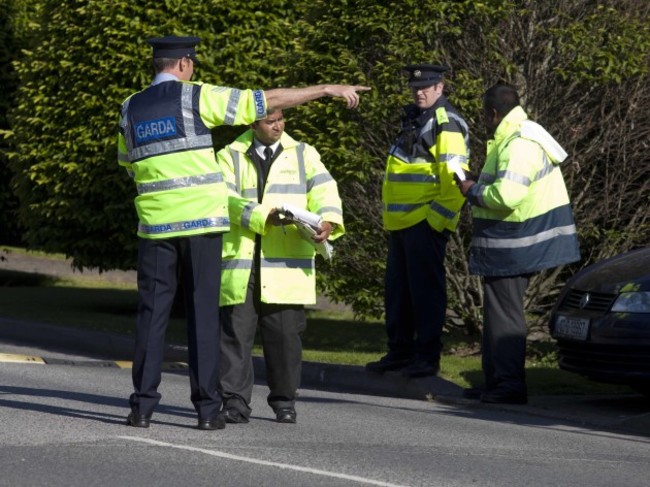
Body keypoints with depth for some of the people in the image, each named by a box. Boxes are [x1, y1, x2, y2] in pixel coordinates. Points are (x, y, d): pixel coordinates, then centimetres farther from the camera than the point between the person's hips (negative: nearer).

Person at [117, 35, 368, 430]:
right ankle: (208, 408, 0)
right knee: (203, 312, 1)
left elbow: (126, 161, 26)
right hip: (202, 220, -3)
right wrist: (329, 89, 2)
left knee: (153, 311, 5)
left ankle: (143, 406, -1)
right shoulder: (197, 98, -4)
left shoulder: (131, 109, 9)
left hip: (155, 222, 3)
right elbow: (270, 100, -3)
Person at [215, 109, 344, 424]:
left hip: (286, 263, 1)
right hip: (240, 261, -1)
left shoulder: (302, 155, 14)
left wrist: (328, 221, -21)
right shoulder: (230, 156, 10)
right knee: (236, 332, -3)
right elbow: (226, 199, -5)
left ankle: (284, 401, 13)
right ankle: (235, 403, 1)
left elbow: (323, 190, 0)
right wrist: (263, 218, -19)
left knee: (285, 335, 2)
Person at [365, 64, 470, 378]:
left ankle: (428, 357, 0)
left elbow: (454, 178, -19)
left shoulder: (446, 125, -12)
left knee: (425, 290, -5)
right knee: (397, 289, 14)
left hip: (426, 223, -10)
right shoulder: (414, 119, 18)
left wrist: (439, 219, -20)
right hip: (401, 222, 10)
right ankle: (399, 351, 23)